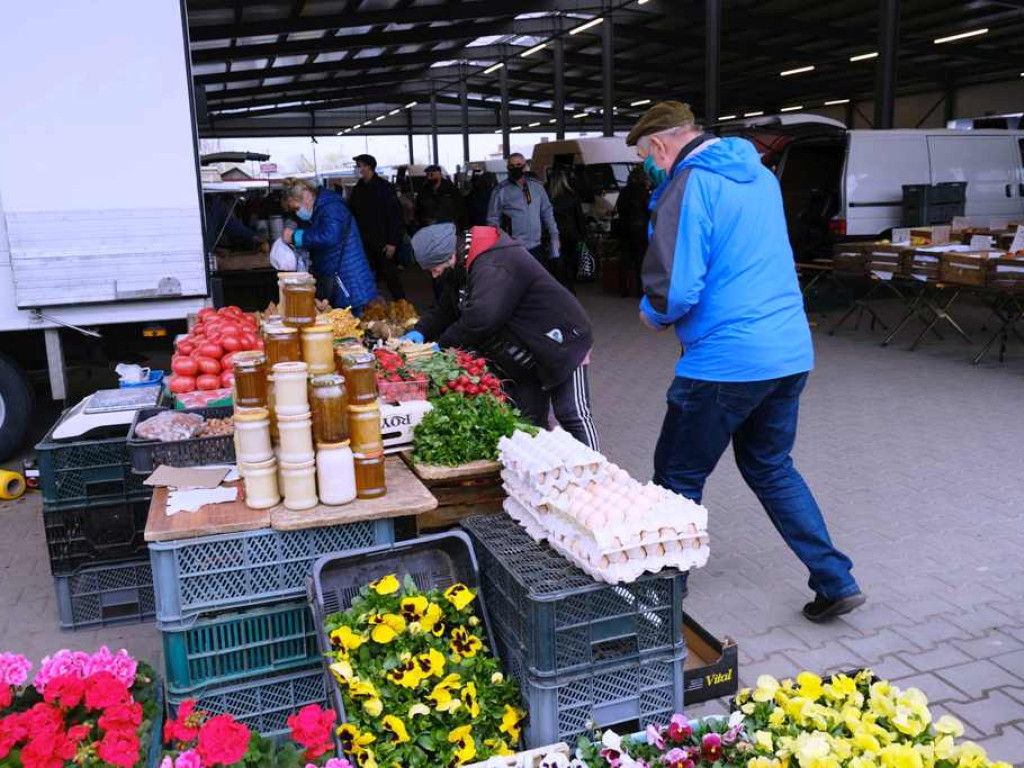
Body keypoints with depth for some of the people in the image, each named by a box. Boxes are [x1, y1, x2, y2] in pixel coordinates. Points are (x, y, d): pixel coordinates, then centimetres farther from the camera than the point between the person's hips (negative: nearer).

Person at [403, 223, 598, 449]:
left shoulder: (494, 267, -29)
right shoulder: (464, 268, 5)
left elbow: (480, 319, -39)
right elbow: (446, 309, 12)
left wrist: (442, 345, -26)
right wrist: (420, 332, -6)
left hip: (561, 347, -10)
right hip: (528, 356, 10)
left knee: (573, 416, -10)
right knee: (529, 420, 10)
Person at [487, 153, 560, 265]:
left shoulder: (537, 186, 7)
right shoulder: (500, 191, -4)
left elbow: (547, 212, 14)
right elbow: (493, 220, -2)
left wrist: (554, 236, 10)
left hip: (537, 247, 4)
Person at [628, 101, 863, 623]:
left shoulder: (688, 186, -13)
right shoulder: (761, 175, 14)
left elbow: (675, 291, -21)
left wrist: (652, 315, 1)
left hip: (726, 362, -8)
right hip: (792, 351, 8)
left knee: (678, 479, 8)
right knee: (771, 467, 22)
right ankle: (836, 581, 21)